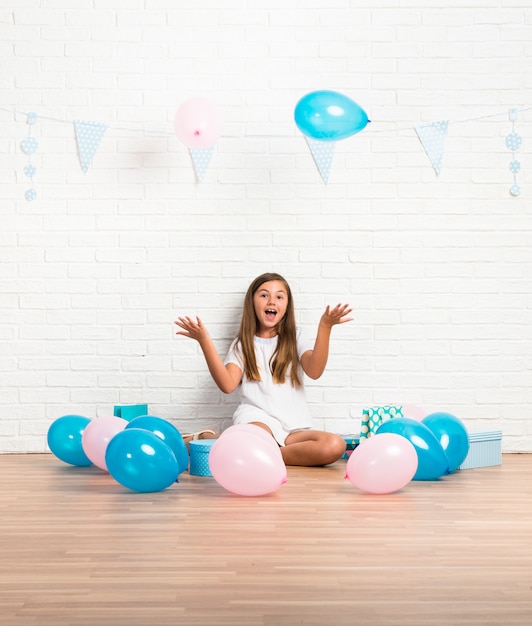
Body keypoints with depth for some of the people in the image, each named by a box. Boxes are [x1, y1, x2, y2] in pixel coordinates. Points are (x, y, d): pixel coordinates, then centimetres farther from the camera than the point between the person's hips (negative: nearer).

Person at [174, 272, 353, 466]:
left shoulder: (296, 338, 15)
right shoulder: (243, 344, 14)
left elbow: (314, 371, -5)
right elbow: (227, 385, -4)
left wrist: (324, 328, -17)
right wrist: (204, 341, -11)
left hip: (293, 426, 3)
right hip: (256, 417, -2)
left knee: (335, 445, -30)